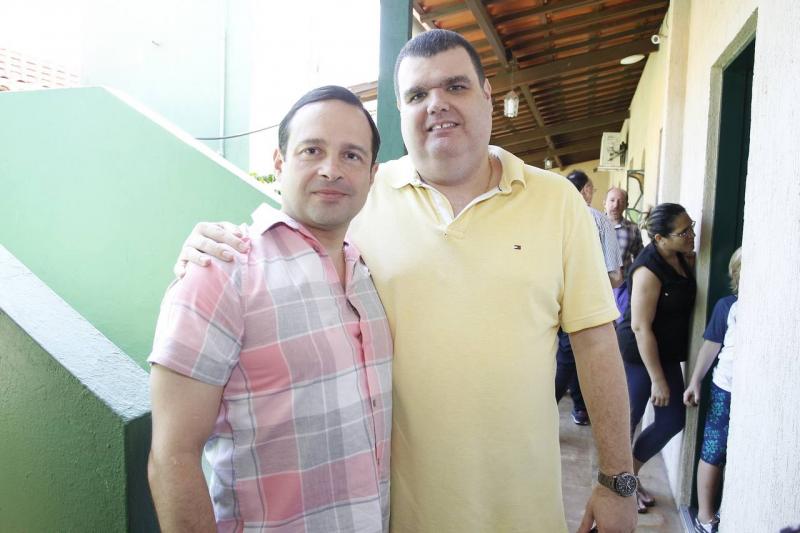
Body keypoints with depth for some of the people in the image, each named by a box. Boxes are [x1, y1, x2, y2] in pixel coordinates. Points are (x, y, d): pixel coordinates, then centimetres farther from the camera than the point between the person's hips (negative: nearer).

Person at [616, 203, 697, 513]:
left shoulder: (680, 257, 2)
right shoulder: (649, 269, -24)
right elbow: (640, 327, -24)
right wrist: (658, 379, -21)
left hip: (667, 353, 9)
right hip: (639, 356, -9)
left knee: (673, 420, 14)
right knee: (628, 420, 7)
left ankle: (631, 475, 33)